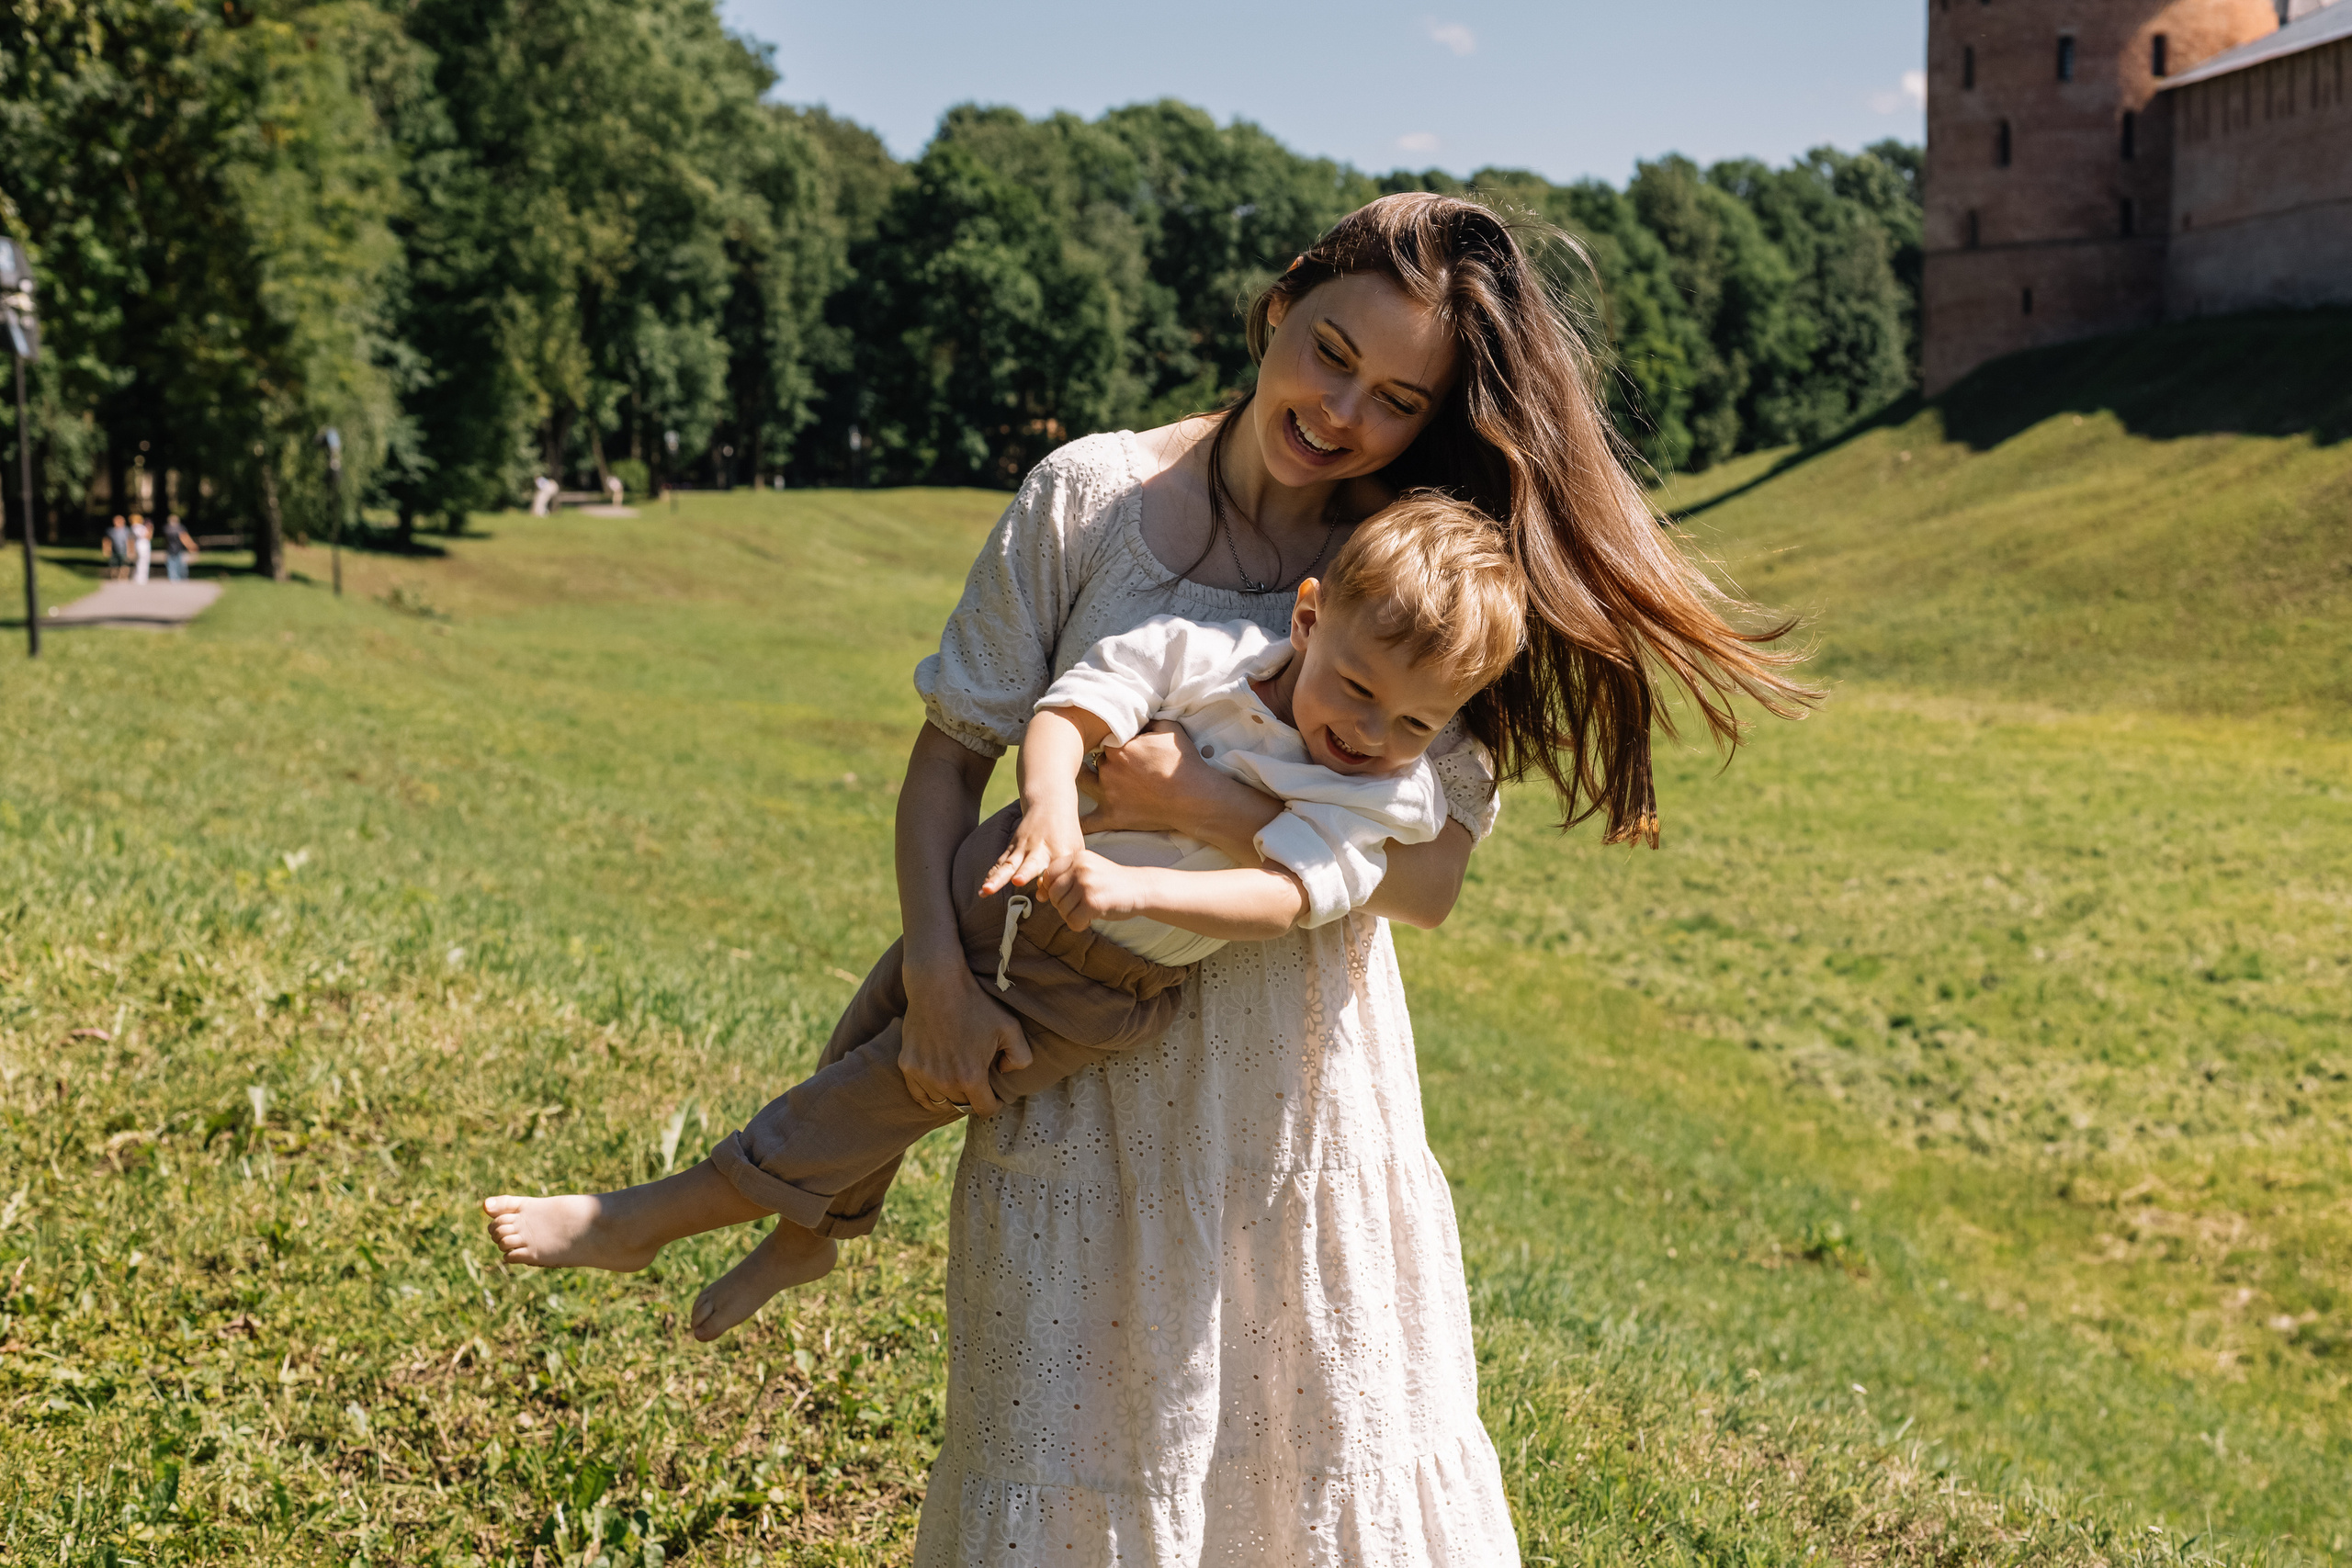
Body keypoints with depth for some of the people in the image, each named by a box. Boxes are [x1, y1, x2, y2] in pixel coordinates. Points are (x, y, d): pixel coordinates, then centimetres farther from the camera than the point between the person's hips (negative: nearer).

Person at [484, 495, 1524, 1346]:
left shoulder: (1384, 799, -18)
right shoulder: (1205, 651, -17)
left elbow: (1282, 895, -31)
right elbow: (1064, 713, -23)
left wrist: (1134, 888, -45)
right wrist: (1050, 806, -45)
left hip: (1095, 985, -3)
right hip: (1007, 883, 3)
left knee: (908, 1079, -2)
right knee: (874, 1032, 15)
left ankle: (662, 1215, 10)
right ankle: (808, 1231, 41)